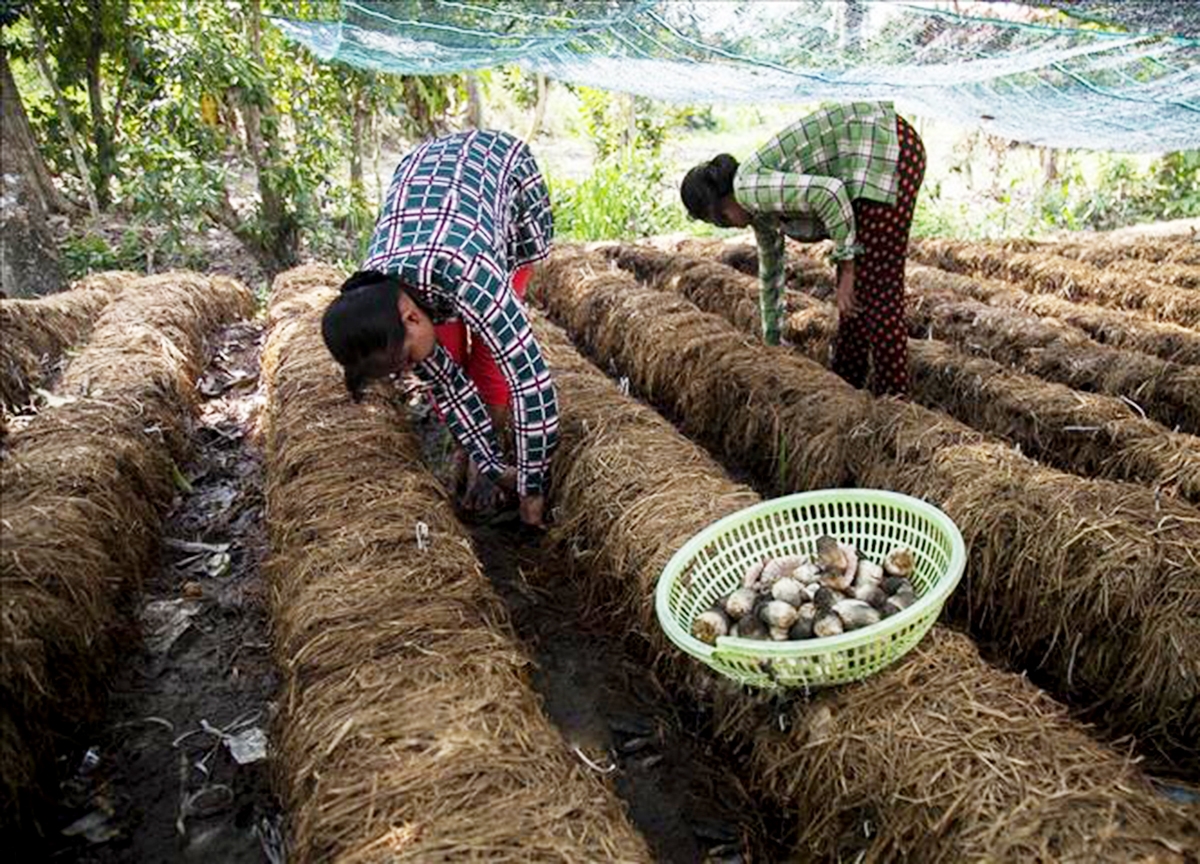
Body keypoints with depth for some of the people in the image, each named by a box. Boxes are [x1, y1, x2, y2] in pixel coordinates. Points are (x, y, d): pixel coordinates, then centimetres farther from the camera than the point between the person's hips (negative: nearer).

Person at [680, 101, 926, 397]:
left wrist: (847, 270, -15)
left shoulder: (749, 188, -10)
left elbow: (829, 194, -22)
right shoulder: (758, 208, 19)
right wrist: (771, 339, 43)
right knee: (858, 281, 16)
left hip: (886, 146, -10)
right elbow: (770, 267, 32)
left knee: (875, 285, -6)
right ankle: (846, 384, 28)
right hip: (882, 151, 10)